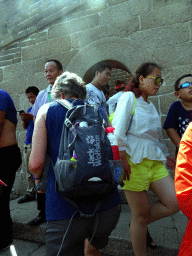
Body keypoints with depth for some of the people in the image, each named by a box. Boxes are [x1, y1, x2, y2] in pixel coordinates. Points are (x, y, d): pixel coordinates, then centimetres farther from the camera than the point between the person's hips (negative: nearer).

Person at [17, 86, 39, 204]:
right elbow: (25, 127, 21)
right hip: (28, 144, 7)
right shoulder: (30, 109, 21)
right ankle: (30, 193, 20)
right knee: (29, 171, 11)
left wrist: (31, 117, -20)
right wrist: (24, 120, 1)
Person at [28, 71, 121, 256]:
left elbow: (36, 163, -7)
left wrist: (38, 179, 15)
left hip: (64, 207, -4)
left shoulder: (47, 111, 0)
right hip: (107, 205, 5)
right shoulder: (99, 112, 8)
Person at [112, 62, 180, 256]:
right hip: (134, 160, -8)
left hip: (154, 160, 8)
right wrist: (122, 158, -18)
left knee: (174, 203, -1)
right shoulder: (129, 97, -4)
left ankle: (138, 226, 21)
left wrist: (165, 154, 20)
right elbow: (118, 130, -14)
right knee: (141, 214, 2)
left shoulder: (150, 104, 20)